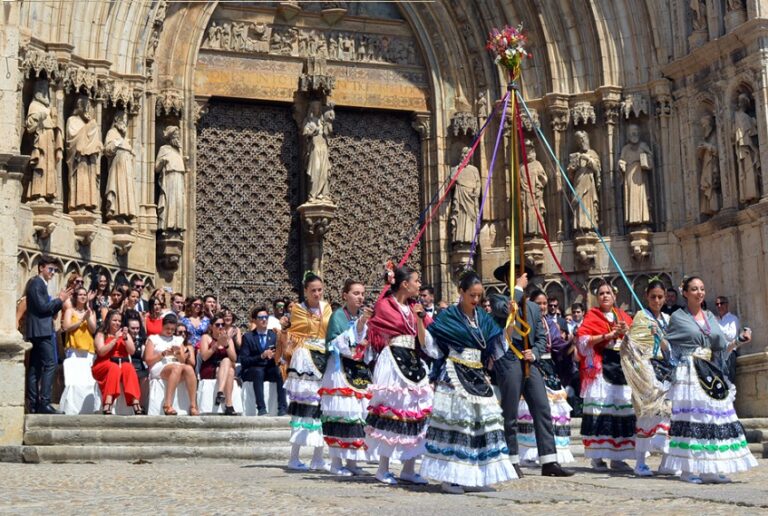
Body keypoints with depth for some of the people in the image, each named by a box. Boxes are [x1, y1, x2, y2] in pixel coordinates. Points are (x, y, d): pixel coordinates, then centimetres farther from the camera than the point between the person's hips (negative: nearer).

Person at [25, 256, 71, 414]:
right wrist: (60, 299, -8)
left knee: (35, 367, 8)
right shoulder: (37, 283, -9)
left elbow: (48, 309, 20)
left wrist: (60, 300, 9)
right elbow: (42, 307, -18)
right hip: (41, 331, -11)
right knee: (50, 364, -14)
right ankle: (44, 403, -18)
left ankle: (33, 404, 9)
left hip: (37, 331, 11)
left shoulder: (39, 283, 20)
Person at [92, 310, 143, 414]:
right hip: (104, 366, -2)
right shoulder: (101, 335, 9)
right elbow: (101, 352, -8)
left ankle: (136, 405, -43)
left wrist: (125, 338, -6)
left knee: (128, 367, -32)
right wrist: (115, 339, -10)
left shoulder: (125, 334, 20)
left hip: (122, 364, 2)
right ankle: (107, 407, -46)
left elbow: (132, 351, 7)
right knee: (114, 367, -36)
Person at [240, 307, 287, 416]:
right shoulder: (248, 337, 2)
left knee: (281, 371, -30)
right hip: (252, 371, -2)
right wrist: (261, 356, -21)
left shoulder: (274, 335, 11)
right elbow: (243, 360, -7)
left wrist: (275, 356, -18)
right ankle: (261, 409, -42)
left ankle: (282, 408, -35)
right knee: (258, 371, -36)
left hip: (270, 370, 3)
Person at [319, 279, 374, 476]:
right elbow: (342, 343, -13)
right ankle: (336, 462, -2)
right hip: (341, 371, -6)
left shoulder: (364, 315, 14)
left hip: (360, 372, 6)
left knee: (358, 414, 1)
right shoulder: (338, 316, -2)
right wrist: (359, 324, -19)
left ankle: (352, 461, 8)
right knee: (340, 414, -8)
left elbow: (369, 346, 16)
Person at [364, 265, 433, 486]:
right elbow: (380, 337, 0)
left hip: (414, 364, 7)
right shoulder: (385, 305, -2)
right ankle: (383, 469, 3)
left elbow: (423, 341, 8)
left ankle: (409, 469, 11)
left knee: (416, 412, 4)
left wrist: (420, 318, -5)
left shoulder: (415, 307, 17)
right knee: (391, 410, -5)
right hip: (393, 362, -7)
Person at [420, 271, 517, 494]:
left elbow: (500, 345, 10)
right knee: (455, 421, -8)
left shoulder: (484, 318, 12)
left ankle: (471, 476, 12)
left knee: (482, 421, 4)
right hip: (455, 377, -6)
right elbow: (429, 343, -4)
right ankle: (450, 478, -3)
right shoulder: (448, 316, -3)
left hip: (478, 377, 6)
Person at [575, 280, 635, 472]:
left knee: (622, 409, 0)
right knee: (600, 408, -9)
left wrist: (627, 332, -6)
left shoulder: (623, 316, 19)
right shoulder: (592, 316, 7)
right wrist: (608, 335, -12)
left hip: (622, 367, 4)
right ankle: (597, 457, -6)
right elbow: (583, 339, -7)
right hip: (601, 368, -4)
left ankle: (617, 457, 5)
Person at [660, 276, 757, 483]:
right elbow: (667, 345, 6)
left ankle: (710, 469, 5)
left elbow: (723, 347, 14)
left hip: (712, 374, 6)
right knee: (690, 418, -9)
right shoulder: (678, 317, 3)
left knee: (715, 418, 1)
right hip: (689, 374, -5)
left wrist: (739, 340, 0)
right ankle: (688, 469, -5)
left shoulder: (710, 317, 16)